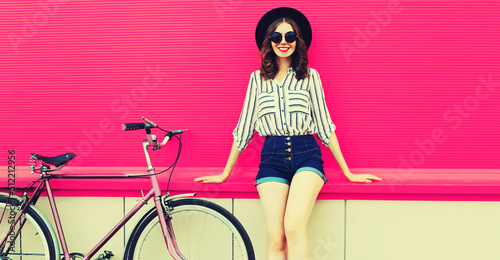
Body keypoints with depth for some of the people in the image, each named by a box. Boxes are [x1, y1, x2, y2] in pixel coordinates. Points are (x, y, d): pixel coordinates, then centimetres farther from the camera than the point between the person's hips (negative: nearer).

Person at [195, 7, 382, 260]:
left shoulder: (310, 76, 10)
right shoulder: (258, 78, 13)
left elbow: (325, 126, 12)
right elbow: (243, 128, 17)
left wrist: (348, 173, 12)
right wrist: (224, 174, 19)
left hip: (306, 154, -1)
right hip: (271, 157, 1)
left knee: (294, 228, -23)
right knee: (275, 239, -10)